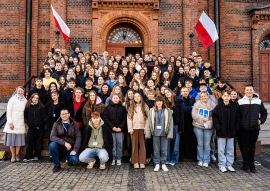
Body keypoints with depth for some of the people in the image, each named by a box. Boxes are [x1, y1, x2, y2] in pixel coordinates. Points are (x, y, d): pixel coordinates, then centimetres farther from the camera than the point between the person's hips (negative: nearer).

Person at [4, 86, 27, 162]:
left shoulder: (25, 101, 7)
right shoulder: (12, 99, -1)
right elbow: (8, 111, -3)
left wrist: (26, 121, 1)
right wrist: (10, 123, -9)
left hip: (21, 124, 2)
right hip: (13, 123, -2)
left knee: (19, 139, 3)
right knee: (11, 139, 2)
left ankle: (17, 155, 16)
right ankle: (13, 155, 13)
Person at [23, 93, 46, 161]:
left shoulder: (40, 106, 1)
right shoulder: (27, 106, 5)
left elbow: (43, 116, -2)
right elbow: (25, 115, 8)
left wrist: (42, 123, -11)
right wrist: (27, 121, -5)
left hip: (39, 127, -1)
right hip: (31, 127, 1)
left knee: (38, 142, 7)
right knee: (29, 141, -4)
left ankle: (37, 156, 17)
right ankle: (28, 156, 5)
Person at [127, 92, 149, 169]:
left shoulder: (145, 106, 7)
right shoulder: (131, 107, 8)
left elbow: (147, 117, 2)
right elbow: (129, 118, 2)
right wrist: (130, 129, -6)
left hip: (142, 128, 0)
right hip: (134, 128, 0)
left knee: (142, 145, 0)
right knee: (135, 145, 1)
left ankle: (142, 162, 4)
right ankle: (135, 162, 6)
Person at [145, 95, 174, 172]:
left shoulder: (168, 111, 1)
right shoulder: (151, 111, 3)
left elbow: (170, 123, 0)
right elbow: (148, 122, 2)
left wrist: (170, 134, -7)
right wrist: (147, 133, -4)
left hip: (164, 133, 0)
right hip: (155, 133, 0)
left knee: (164, 149, 7)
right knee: (156, 150, 8)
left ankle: (163, 164, 19)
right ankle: (157, 164, 19)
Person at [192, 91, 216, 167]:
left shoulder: (212, 105, 1)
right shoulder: (197, 104, 1)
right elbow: (194, 114, -6)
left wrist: (208, 123, -16)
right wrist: (203, 118, -12)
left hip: (208, 127, 0)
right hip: (198, 127, 0)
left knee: (207, 145, 4)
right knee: (200, 144, 9)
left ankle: (206, 161, 15)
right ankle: (200, 160, 20)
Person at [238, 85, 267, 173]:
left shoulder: (258, 101, 7)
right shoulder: (240, 102, -1)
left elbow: (264, 112, 16)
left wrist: (261, 120, 2)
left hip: (255, 128, 2)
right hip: (244, 128, -2)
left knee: (252, 146, 10)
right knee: (244, 146, 5)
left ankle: (251, 164, 19)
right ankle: (245, 164, 16)